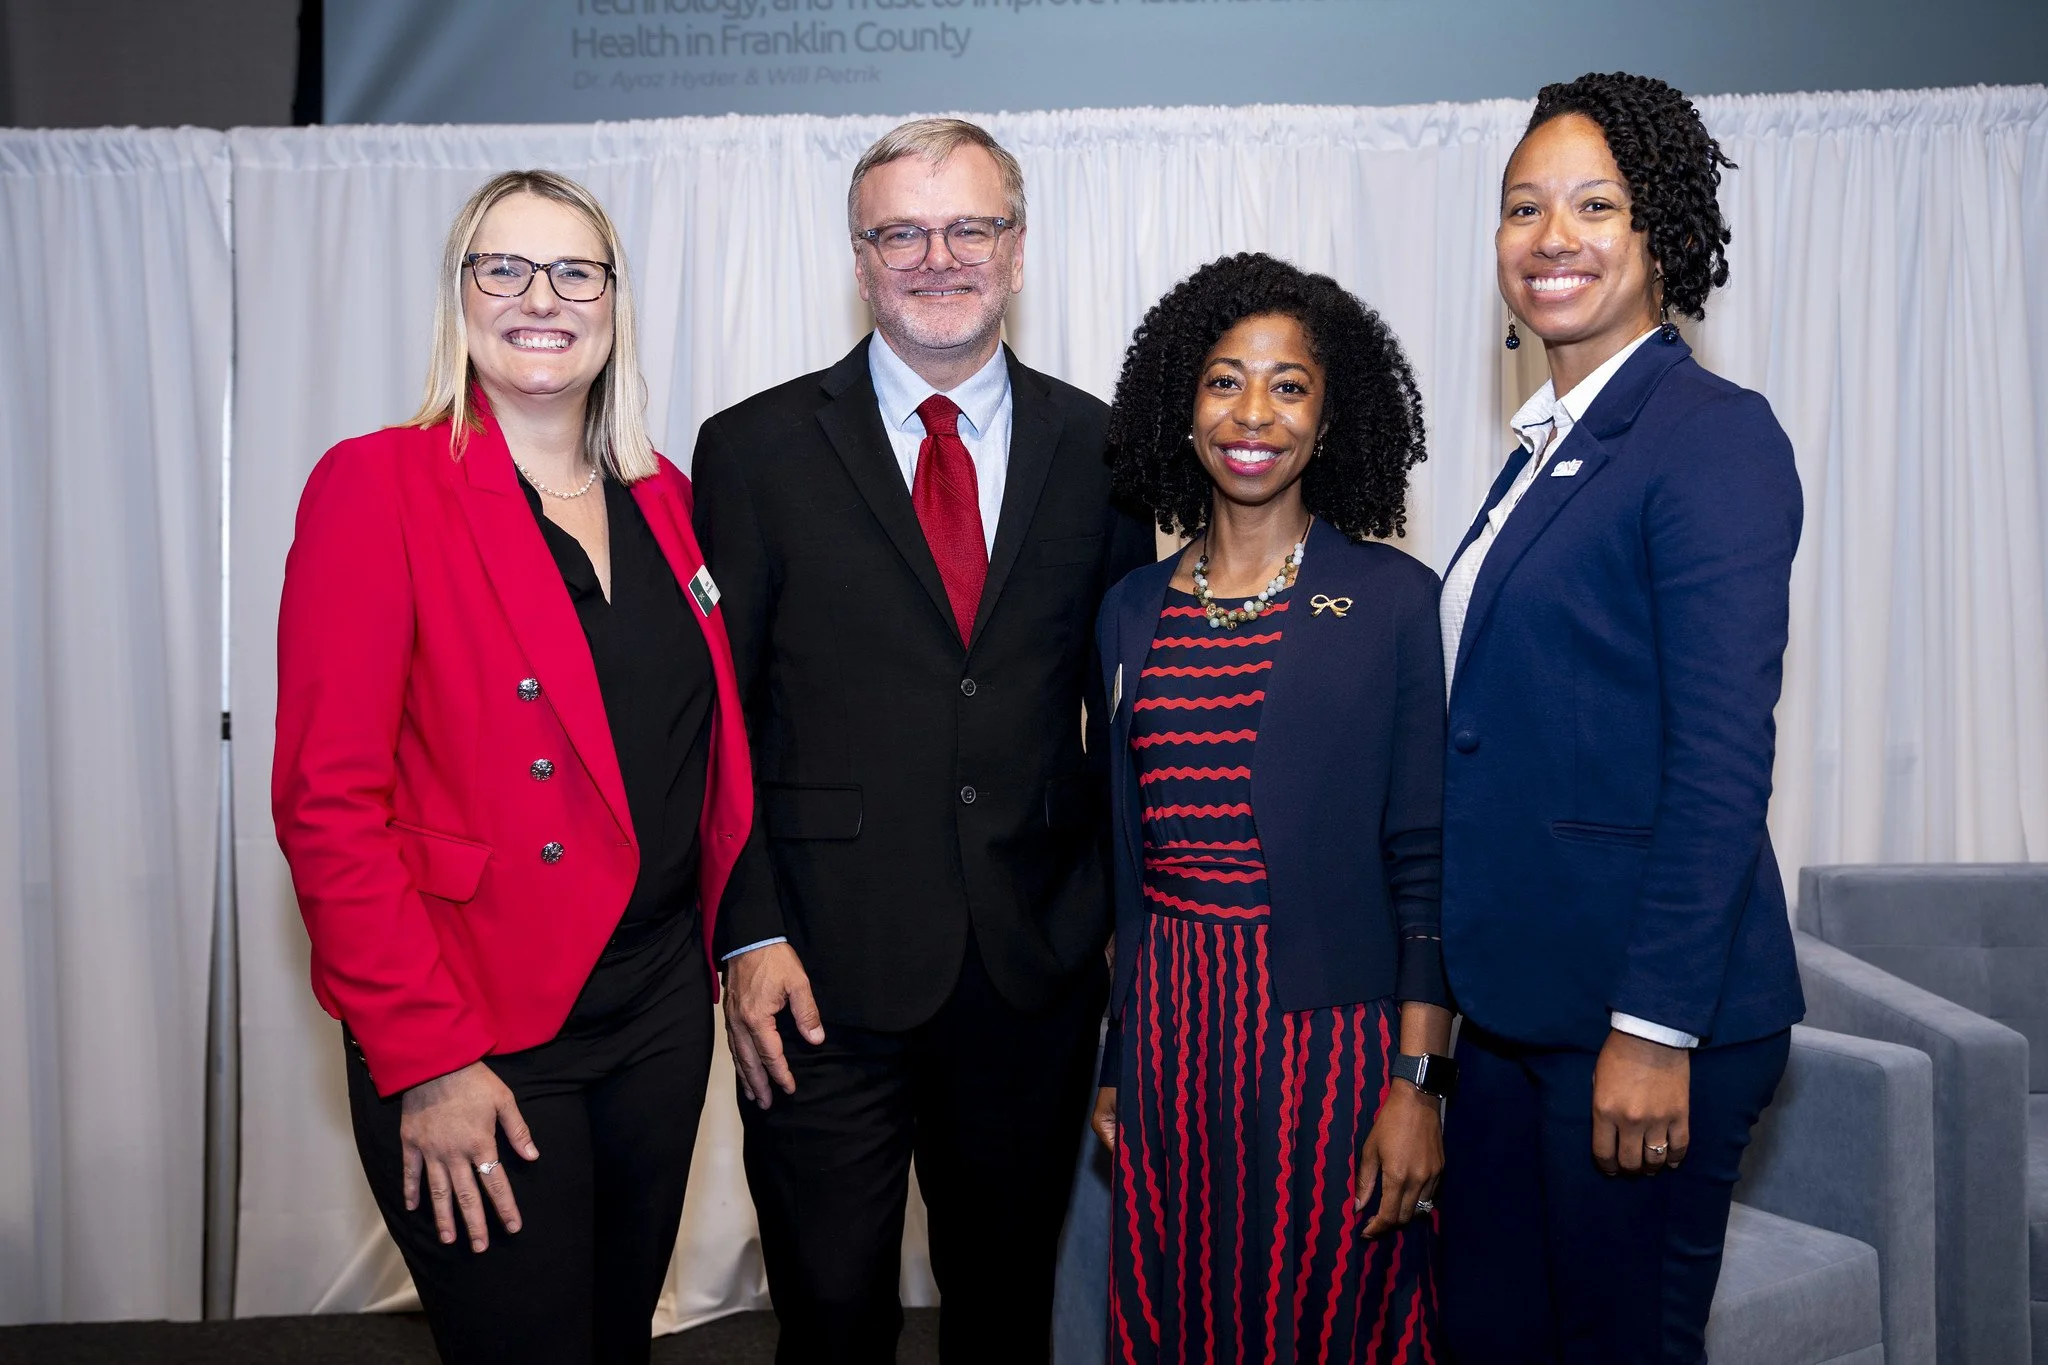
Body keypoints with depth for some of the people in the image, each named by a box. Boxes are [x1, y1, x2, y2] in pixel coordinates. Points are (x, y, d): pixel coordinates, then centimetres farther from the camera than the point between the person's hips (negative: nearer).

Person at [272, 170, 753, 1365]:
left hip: (663, 1002, 6)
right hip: (478, 1034, -5)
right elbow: (329, 799, -14)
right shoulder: (378, 485, -10)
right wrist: (425, 1058, -17)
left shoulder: (664, 498, 7)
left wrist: (737, 942, 4)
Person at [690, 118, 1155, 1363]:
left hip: (1039, 969, 2)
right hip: (826, 975, -2)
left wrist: (1121, 913, 4)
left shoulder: (1099, 450, 4)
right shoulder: (755, 451, -1)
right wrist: (747, 937, -9)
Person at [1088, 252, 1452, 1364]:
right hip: (1169, 1023, 4)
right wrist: (1113, 1062, 10)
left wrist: (1416, 1083, -11)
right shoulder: (1133, 612, 7)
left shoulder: (1395, 599, -4)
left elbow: (1424, 859, -6)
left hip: (1328, 1024, -3)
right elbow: (1125, 851, 10)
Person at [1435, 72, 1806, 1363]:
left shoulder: (1715, 433, -12)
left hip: (1642, 1004, -8)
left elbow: (1724, 760, -18)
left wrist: (1655, 1031, -19)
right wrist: (1474, 974, 16)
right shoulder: (1547, 447, 13)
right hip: (1518, 990, 8)